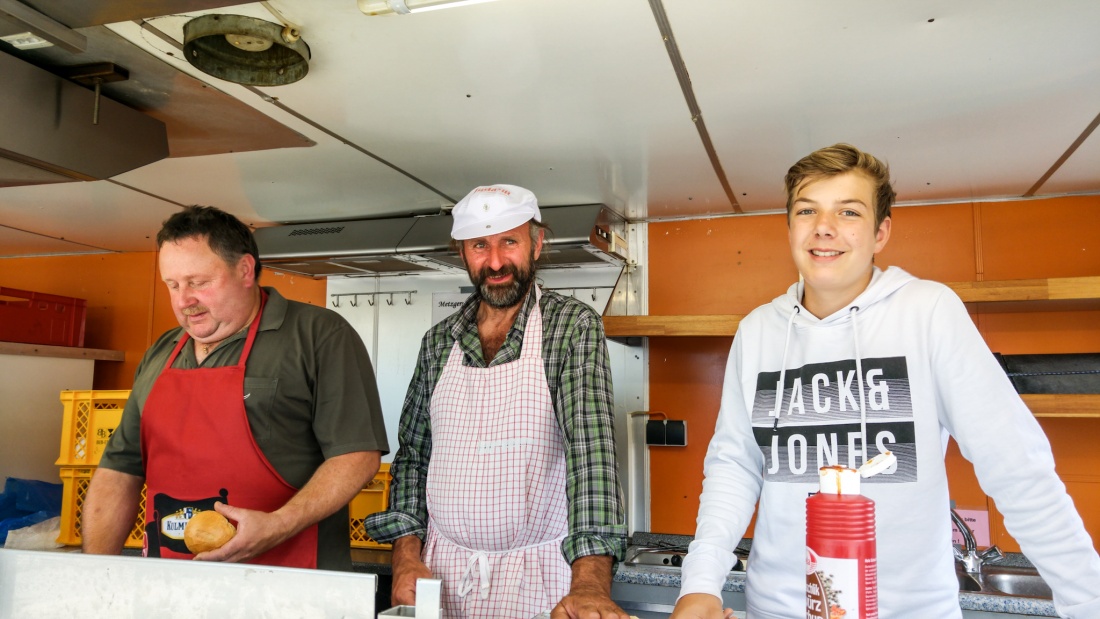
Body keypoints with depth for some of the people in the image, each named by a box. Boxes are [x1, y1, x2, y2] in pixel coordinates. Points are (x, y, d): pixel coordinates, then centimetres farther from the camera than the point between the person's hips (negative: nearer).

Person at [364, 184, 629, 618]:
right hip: (440, 571, 4)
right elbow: (412, 453, 9)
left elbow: (591, 444, -21)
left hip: (537, 580, -3)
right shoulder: (439, 341, 4)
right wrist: (406, 554, -3)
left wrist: (590, 583, -31)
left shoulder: (573, 326, -10)